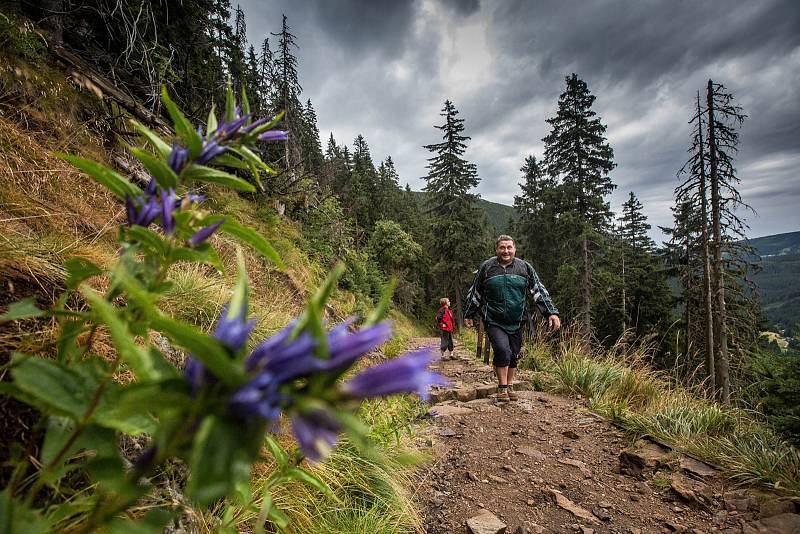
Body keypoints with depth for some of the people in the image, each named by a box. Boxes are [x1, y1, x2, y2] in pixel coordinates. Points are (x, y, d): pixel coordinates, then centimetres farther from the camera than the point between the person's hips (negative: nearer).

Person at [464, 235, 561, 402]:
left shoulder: (525, 268, 3)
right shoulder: (486, 267, 0)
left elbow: (539, 291, 5)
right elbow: (475, 294, 9)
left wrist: (551, 312, -4)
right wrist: (469, 314, 13)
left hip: (516, 323, 3)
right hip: (494, 322, -2)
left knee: (513, 355, 11)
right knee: (502, 350, -18)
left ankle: (509, 387, 30)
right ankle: (502, 388, 0)